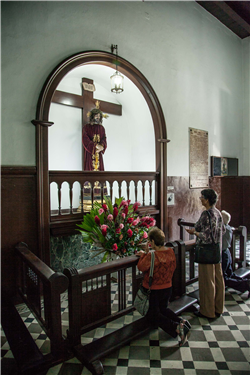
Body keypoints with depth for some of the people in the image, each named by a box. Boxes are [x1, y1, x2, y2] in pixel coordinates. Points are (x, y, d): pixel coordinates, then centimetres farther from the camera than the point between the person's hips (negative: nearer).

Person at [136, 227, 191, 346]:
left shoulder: (151, 255, -30)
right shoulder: (171, 251, -8)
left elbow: (141, 267, -17)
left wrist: (145, 253, -12)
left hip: (153, 290, -7)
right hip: (167, 288, 7)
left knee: (153, 316, 11)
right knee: (163, 309, 29)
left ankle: (176, 328, -9)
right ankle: (182, 321, 9)